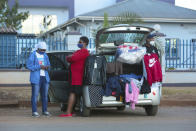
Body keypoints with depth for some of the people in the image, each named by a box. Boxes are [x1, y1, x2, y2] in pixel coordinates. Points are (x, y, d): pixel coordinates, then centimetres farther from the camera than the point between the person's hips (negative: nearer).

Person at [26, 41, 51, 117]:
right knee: (35, 95, -4)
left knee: (45, 95, 6)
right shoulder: (33, 55, -4)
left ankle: (45, 111, 14)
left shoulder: (45, 55, 13)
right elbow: (29, 66, -11)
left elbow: (48, 64, 16)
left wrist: (47, 67, -8)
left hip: (45, 77, 5)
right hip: (36, 78, -5)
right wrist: (40, 67, -19)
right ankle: (34, 112, -1)